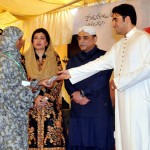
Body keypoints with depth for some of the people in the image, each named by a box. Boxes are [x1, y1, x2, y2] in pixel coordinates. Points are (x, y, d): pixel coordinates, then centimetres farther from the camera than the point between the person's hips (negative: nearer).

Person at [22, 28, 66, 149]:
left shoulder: (54, 57, 8)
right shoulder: (26, 58, 8)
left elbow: (59, 80, 4)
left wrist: (48, 97, -9)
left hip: (51, 105, 0)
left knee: (52, 139, -7)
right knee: (32, 137, -6)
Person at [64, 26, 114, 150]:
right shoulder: (73, 60, 19)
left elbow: (101, 80, -9)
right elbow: (67, 82, 9)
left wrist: (82, 93, -8)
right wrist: (75, 94, -9)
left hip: (99, 109, -4)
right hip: (78, 110, 4)